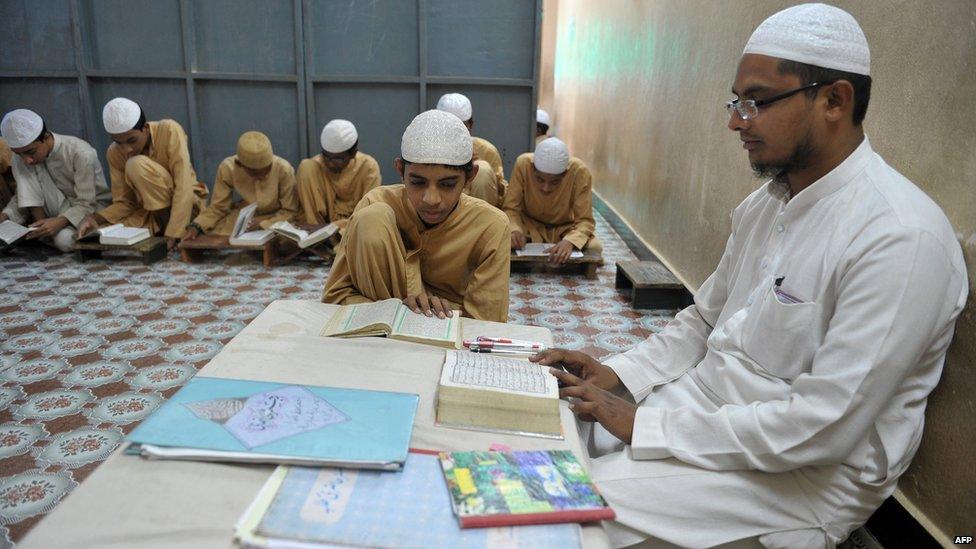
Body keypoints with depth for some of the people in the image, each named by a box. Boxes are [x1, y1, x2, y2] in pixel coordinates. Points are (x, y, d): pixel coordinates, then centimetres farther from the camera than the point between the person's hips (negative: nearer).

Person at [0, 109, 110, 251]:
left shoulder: (81, 154, -26)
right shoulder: (21, 158, -8)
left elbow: (86, 204, -24)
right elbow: (23, 196, 0)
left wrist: (60, 221, -42)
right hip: (57, 208, 5)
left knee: (64, 239, -37)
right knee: (17, 162, -16)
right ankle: (42, 230, -15)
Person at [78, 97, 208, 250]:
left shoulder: (169, 130, -21)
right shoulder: (114, 153, -6)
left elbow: (183, 186, -27)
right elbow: (124, 202, -2)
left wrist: (172, 234, -34)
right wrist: (96, 219, -23)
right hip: (153, 212, 5)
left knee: (136, 165, -27)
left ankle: (175, 233, -17)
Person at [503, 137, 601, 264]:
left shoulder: (580, 171, -27)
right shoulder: (523, 164, -26)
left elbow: (585, 220, -23)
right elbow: (511, 208, -17)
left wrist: (569, 241, -44)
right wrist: (515, 229, -40)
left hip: (565, 228, 0)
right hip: (530, 225, 0)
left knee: (595, 248, -28)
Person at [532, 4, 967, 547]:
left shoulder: (900, 237, -22)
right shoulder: (762, 205, 6)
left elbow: (825, 429, -26)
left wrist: (646, 426, -22)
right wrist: (615, 375, -1)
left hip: (803, 477, -7)